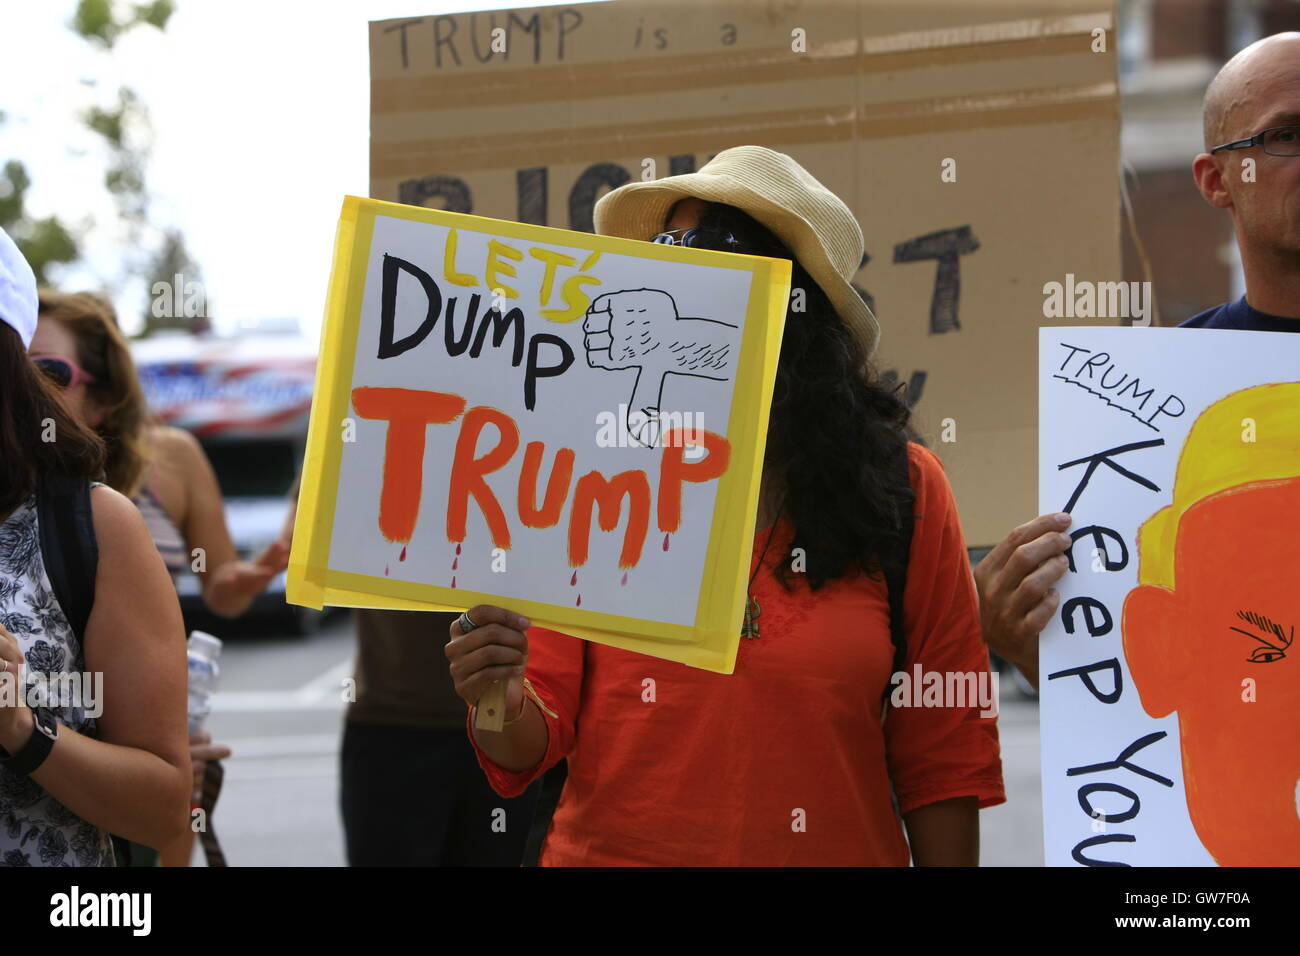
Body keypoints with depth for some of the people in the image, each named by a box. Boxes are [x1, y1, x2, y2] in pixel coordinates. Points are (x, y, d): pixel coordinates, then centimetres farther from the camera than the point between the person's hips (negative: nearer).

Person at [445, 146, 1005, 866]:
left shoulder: (903, 489, -5)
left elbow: (944, 756, -4)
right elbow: (542, 732, -6)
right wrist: (503, 712, -25)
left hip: (840, 849, 0)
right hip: (608, 849, 0)